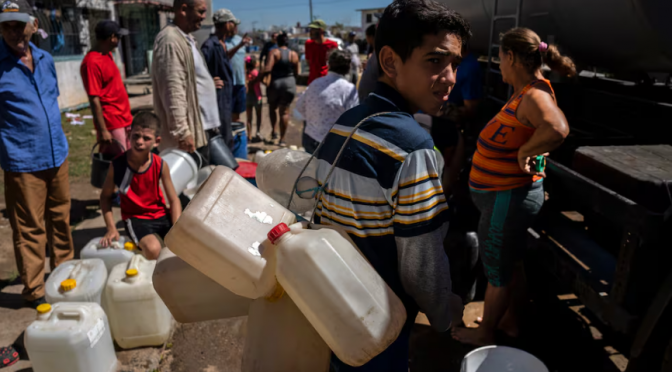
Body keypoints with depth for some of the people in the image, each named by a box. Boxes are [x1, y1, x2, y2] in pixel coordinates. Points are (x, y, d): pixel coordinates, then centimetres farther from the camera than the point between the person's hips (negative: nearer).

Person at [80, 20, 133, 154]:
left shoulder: (107, 55, 10)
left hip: (124, 120, 9)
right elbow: (94, 100, -20)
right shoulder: (92, 62, -18)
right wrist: (102, 130, -21)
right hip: (111, 124, -9)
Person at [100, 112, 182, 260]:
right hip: (135, 217, -2)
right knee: (153, 249, -31)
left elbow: (174, 200, -6)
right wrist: (111, 228, -10)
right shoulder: (118, 164, -13)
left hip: (161, 213, 3)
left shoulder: (160, 165, -10)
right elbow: (105, 196, -1)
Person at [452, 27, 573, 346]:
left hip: (507, 199, -9)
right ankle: (510, 321, 43)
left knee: (497, 272, 9)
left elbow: (558, 129, -46)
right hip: (511, 195, 9)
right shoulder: (528, 91, 4)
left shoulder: (534, 96, -25)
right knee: (512, 264, 23)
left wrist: (525, 151, -31)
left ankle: (485, 334, 29)